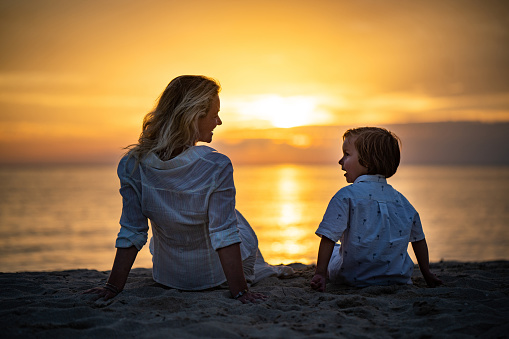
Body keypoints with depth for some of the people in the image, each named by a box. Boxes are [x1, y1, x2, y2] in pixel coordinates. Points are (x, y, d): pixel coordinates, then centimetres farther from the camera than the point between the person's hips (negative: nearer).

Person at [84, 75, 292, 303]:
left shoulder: (133, 165, -18)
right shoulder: (217, 167, -29)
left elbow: (131, 233, -13)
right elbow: (224, 234, -26)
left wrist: (114, 287, -5)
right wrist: (239, 291, -20)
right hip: (215, 274, -4)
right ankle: (262, 271, 59)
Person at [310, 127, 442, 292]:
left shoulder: (346, 195, -10)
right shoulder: (399, 199, 6)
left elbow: (329, 236, -15)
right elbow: (419, 239, 14)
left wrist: (320, 273, -13)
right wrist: (427, 274, 25)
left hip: (354, 277, -4)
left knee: (333, 251, 26)